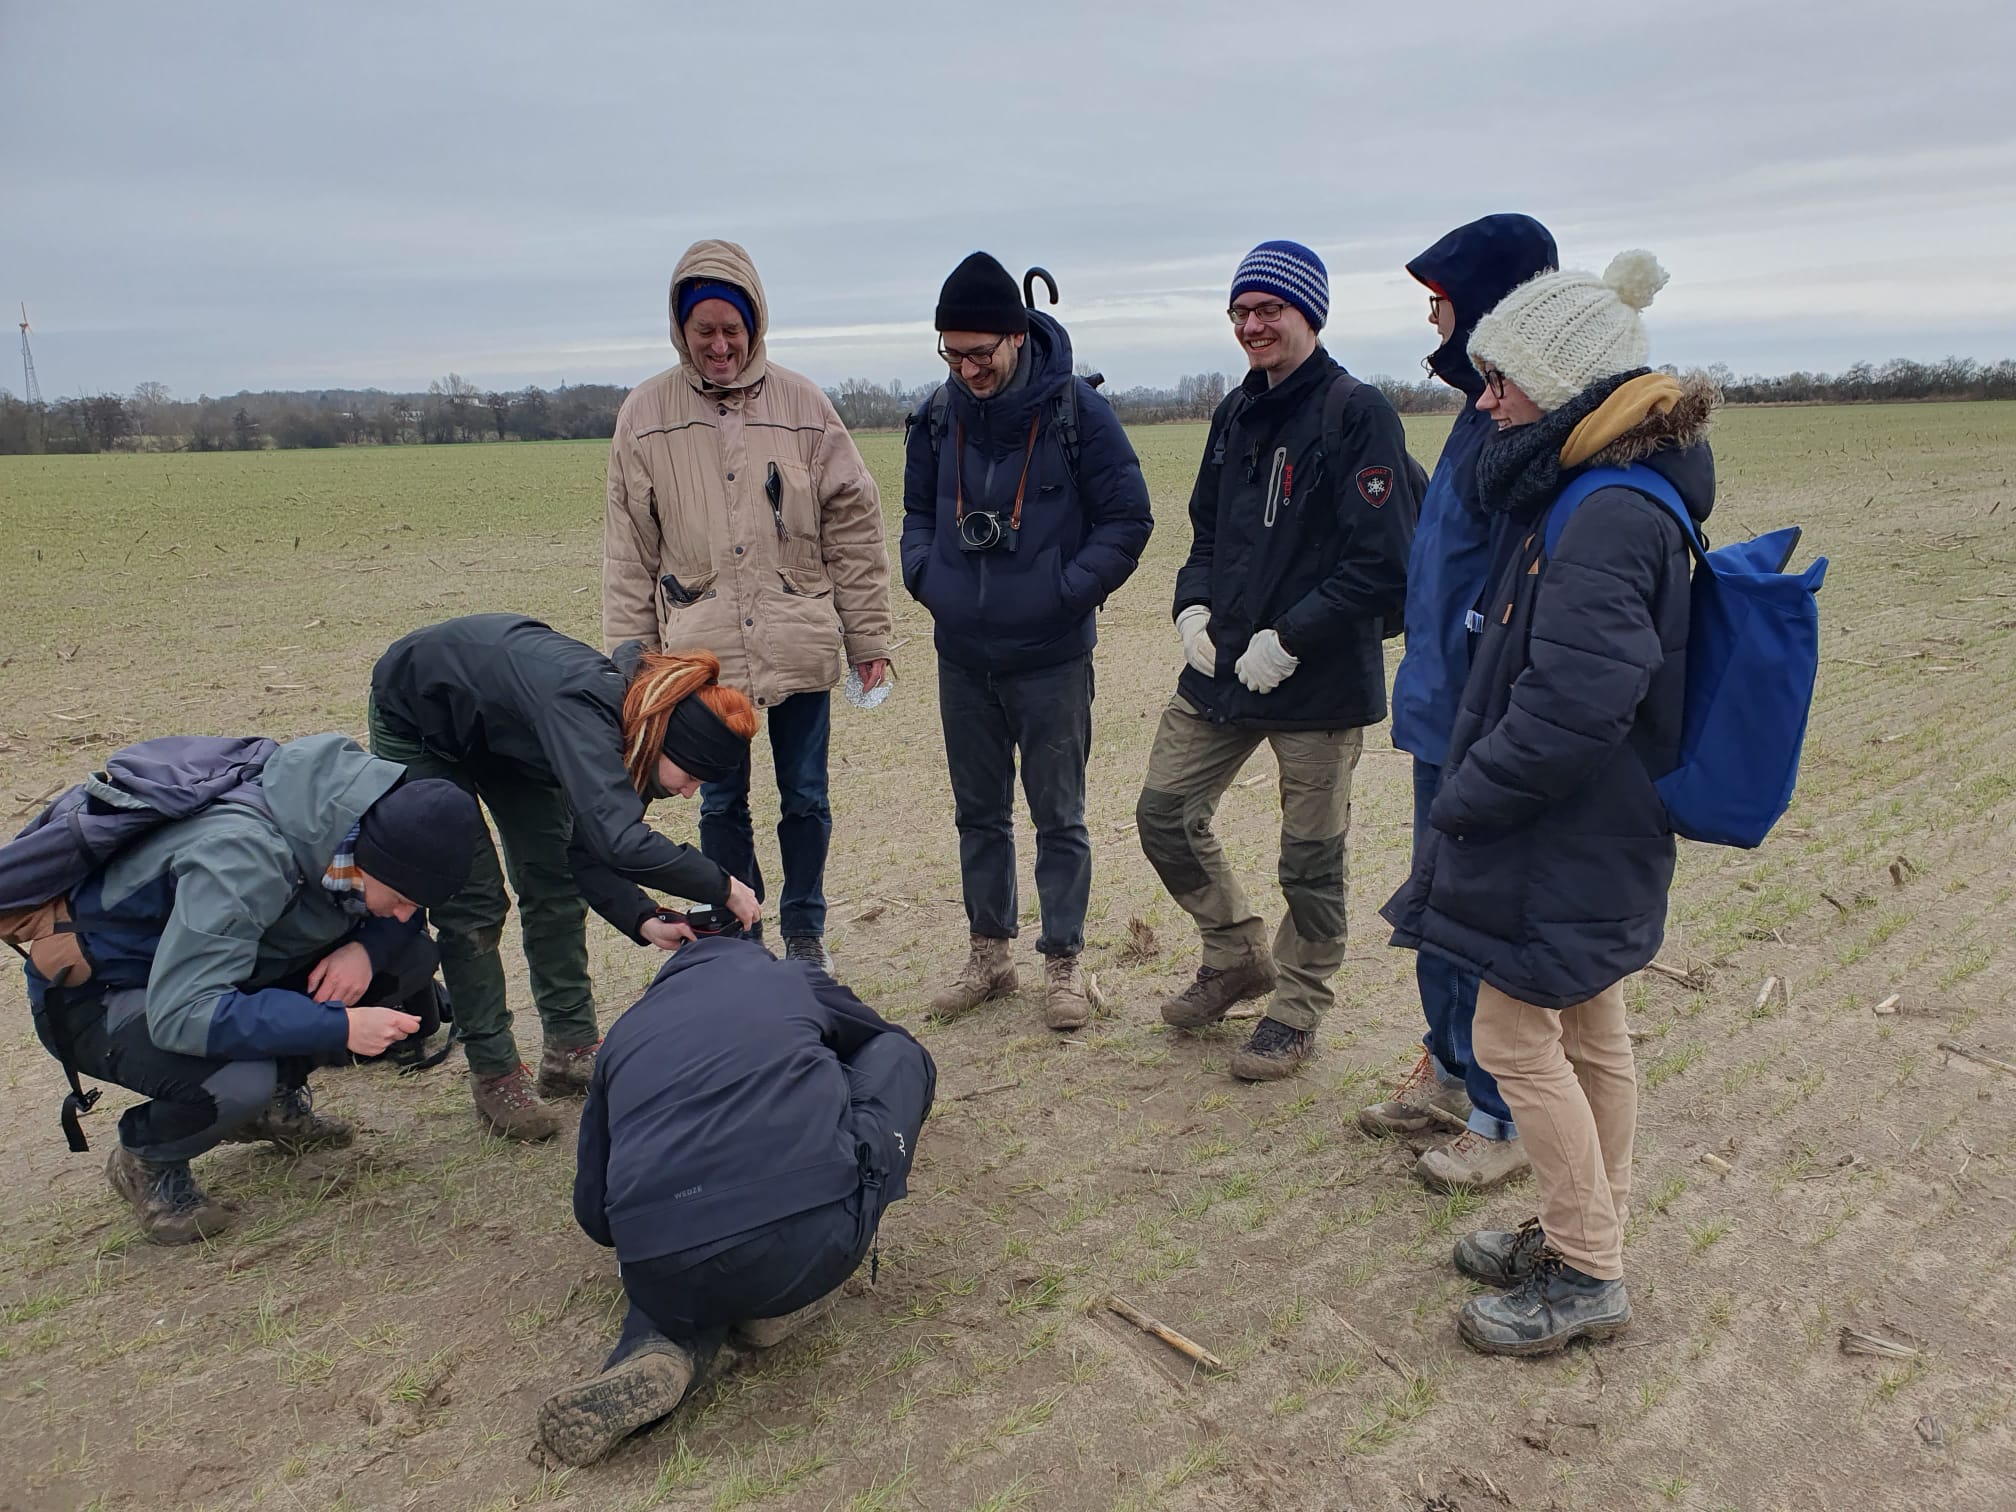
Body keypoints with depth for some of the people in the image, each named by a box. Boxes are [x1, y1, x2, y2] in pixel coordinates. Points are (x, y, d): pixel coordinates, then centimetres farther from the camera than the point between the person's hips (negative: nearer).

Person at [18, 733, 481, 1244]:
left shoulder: (363, 815, -16)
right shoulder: (241, 859, -37)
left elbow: (400, 920, 2)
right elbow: (180, 1015, -40)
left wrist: (366, 947, -21)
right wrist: (341, 1026, -40)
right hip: (99, 993, -7)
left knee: (410, 960, -11)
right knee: (237, 1082, -37)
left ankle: (272, 1099, 7)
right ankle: (146, 1160, -2)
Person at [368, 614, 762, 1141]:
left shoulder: (633, 715, -18)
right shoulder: (582, 711, -42)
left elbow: (590, 849, -12)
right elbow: (619, 842, -54)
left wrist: (644, 921, -26)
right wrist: (722, 887, -42)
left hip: (503, 723, 7)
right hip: (419, 717, -7)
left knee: (555, 884, 2)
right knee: (473, 901, -8)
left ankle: (572, 1048, 12)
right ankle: (493, 1073, 4)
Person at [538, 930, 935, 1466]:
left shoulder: (626, 1032, 26)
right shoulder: (792, 979, 22)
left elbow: (594, 1214, 28)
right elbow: (893, 1049, 42)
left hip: (665, 1274, 3)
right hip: (812, 1243, -3)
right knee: (901, 1055, 24)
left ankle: (662, 1348, 7)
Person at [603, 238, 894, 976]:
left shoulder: (802, 404, 2)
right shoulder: (645, 415, 4)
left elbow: (853, 525, 4)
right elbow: (628, 550, 5)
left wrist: (868, 636, 2)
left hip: (799, 644, 0)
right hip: (702, 647, 1)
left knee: (806, 799, 8)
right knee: (720, 802, 10)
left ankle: (805, 935, 26)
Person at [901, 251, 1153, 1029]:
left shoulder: (1076, 411, -10)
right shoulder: (937, 416, 2)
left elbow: (1128, 519, -6)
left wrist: (1067, 592, -14)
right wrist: (925, 577, -2)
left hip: (1051, 657, -4)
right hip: (961, 657, 5)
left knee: (1058, 816, 5)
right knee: (978, 812, 15)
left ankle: (1063, 963, 20)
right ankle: (988, 954, 29)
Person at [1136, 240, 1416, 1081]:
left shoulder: (1357, 413, -11)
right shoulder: (1236, 414, 10)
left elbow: (1383, 564, -16)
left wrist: (1288, 639, -18)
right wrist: (1193, 605, 1)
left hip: (1320, 680, -7)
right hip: (1219, 667, 7)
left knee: (1310, 856, 6)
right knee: (1165, 814, 10)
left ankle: (1296, 1009, 27)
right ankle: (1238, 957, 32)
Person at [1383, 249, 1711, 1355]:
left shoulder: (1608, 520, -23)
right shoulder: (1614, 498, 9)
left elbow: (1569, 708, -28)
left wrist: (1464, 799, -18)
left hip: (1563, 848, -10)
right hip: (1594, 844, 10)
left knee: (1516, 1039, 2)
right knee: (1588, 1036, 18)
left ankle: (1585, 1277, 16)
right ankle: (1583, 1235, 34)